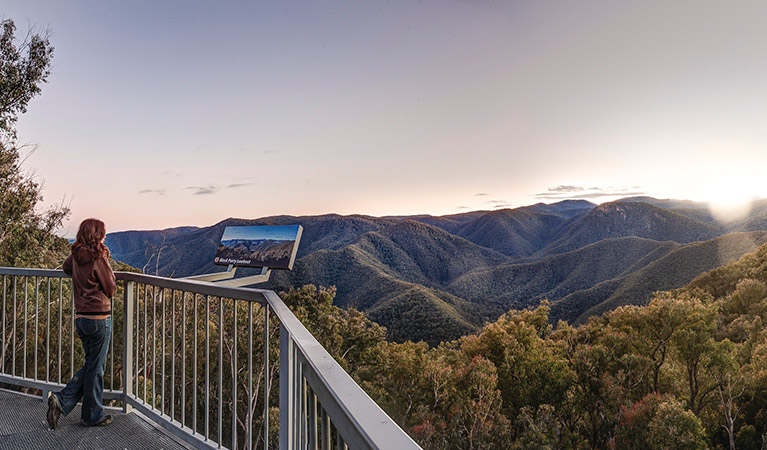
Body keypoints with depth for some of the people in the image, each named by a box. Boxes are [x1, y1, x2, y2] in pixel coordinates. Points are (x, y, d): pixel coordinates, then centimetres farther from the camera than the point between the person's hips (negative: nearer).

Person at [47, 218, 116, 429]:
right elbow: (111, 289, -9)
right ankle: (93, 416, 17)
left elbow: (65, 267, 32)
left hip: (81, 317, 8)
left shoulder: (76, 256, 6)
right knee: (95, 368, 5)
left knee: (90, 365, 21)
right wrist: (108, 270, 6)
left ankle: (61, 400, 12)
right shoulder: (98, 258, -16)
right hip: (99, 317, -8)